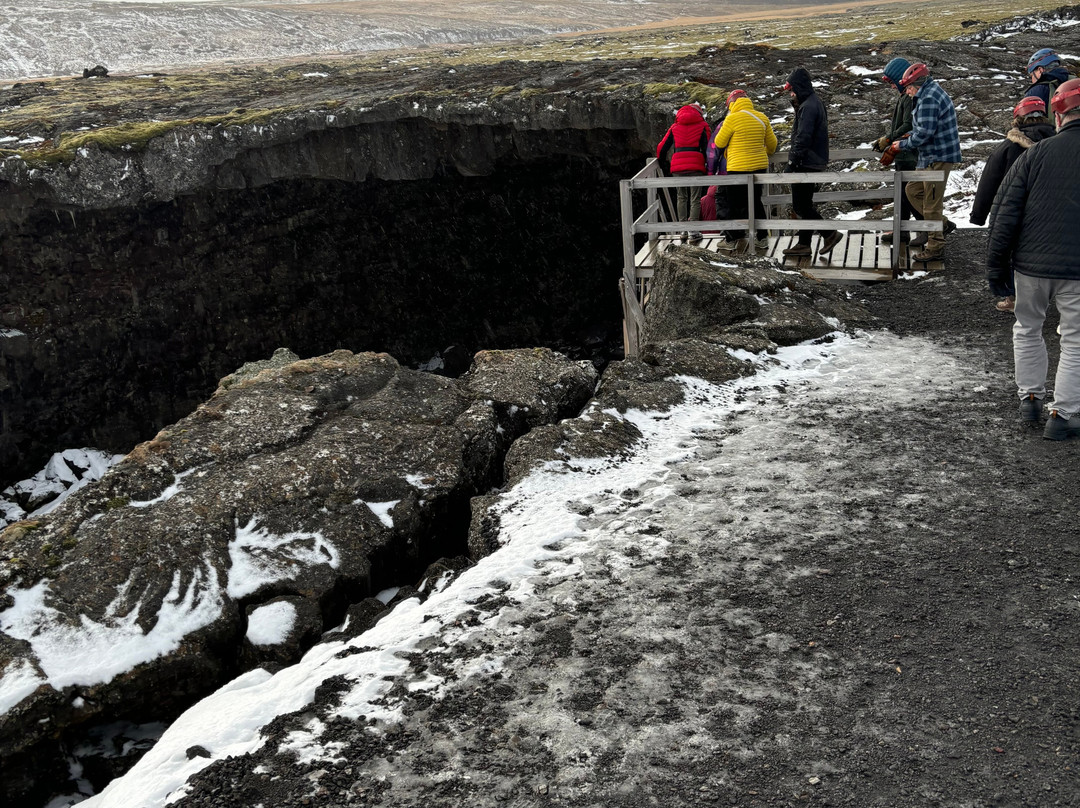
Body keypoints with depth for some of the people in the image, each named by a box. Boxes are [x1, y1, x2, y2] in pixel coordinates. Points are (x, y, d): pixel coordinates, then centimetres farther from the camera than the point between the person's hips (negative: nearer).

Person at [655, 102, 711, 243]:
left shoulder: (674, 127, 17)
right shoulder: (702, 125, 9)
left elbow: (661, 147, 16)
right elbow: (707, 148, 0)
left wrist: (660, 160, 33)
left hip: (677, 168, 3)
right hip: (696, 166, -2)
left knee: (681, 198, 13)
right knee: (695, 199, -1)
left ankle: (683, 230, 11)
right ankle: (693, 233, -6)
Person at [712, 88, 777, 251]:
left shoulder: (732, 118, -13)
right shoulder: (761, 118, 5)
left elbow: (719, 143, -4)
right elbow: (772, 143, 13)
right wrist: (766, 153, 34)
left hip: (738, 168, -6)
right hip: (759, 166, 6)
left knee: (735, 204, 5)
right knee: (756, 201, 16)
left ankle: (732, 240, 11)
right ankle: (763, 238, 16)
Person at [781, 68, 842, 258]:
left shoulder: (808, 107, -17)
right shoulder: (815, 103, 16)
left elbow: (803, 138, -22)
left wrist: (791, 163, -20)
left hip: (806, 164, -11)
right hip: (813, 163, 11)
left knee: (802, 206, -7)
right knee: (802, 205, 14)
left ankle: (830, 233, -4)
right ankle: (803, 244, 18)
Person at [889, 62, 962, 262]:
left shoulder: (928, 99, -19)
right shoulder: (933, 92, 16)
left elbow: (925, 132, -24)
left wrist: (903, 145, -11)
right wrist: (910, 136, 10)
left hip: (938, 158, -11)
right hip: (931, 156, 11)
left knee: (932, 202, -3)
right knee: (913, 190, 18)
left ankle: (935, 247, 6)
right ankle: (942, 224, 23)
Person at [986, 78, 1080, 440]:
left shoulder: (1036, 153, -2)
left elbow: (1004, 213, -3)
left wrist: (996, 267, 4)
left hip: (1031, 265, 1)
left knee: (1027, 329, 21)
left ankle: (1030, 398, 26)